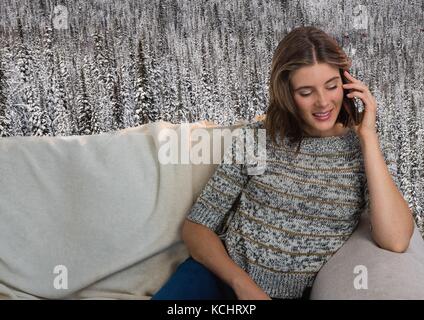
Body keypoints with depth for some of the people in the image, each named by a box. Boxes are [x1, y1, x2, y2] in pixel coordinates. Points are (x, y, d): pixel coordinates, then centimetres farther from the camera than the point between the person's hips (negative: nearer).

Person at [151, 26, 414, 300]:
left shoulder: (368, 153, 0)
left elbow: (396, 242, -17)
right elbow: (196, 226, -1)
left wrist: (368, 135, -14)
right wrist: (244, 286, -17)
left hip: (299, 292, 0)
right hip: (222, 275, 0)